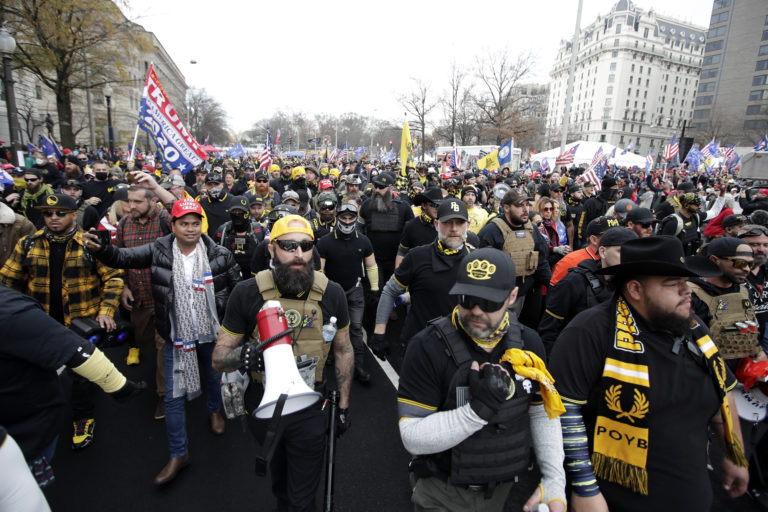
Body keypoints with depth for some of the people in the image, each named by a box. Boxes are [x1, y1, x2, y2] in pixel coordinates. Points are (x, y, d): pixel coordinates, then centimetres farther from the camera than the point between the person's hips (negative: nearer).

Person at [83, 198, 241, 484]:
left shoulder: (219, 255, -13)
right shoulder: (159, 251, -9)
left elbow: (238, 287, -3)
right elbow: (123, 258, -14)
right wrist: (101, 249, -33)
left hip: (212, 332, 0)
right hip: (177, 335, 0)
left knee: (214, 378, 24)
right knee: (174, 396, 6)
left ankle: (214, 410, 57)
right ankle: (179, 453, 24)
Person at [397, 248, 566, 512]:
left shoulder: (528, 343, -8)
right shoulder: (428, 346, -24)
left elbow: (543, 413, 4)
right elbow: (412, 437, -25)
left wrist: (555, 480, -4)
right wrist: (478, 409, -35)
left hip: (501, 489, 5)